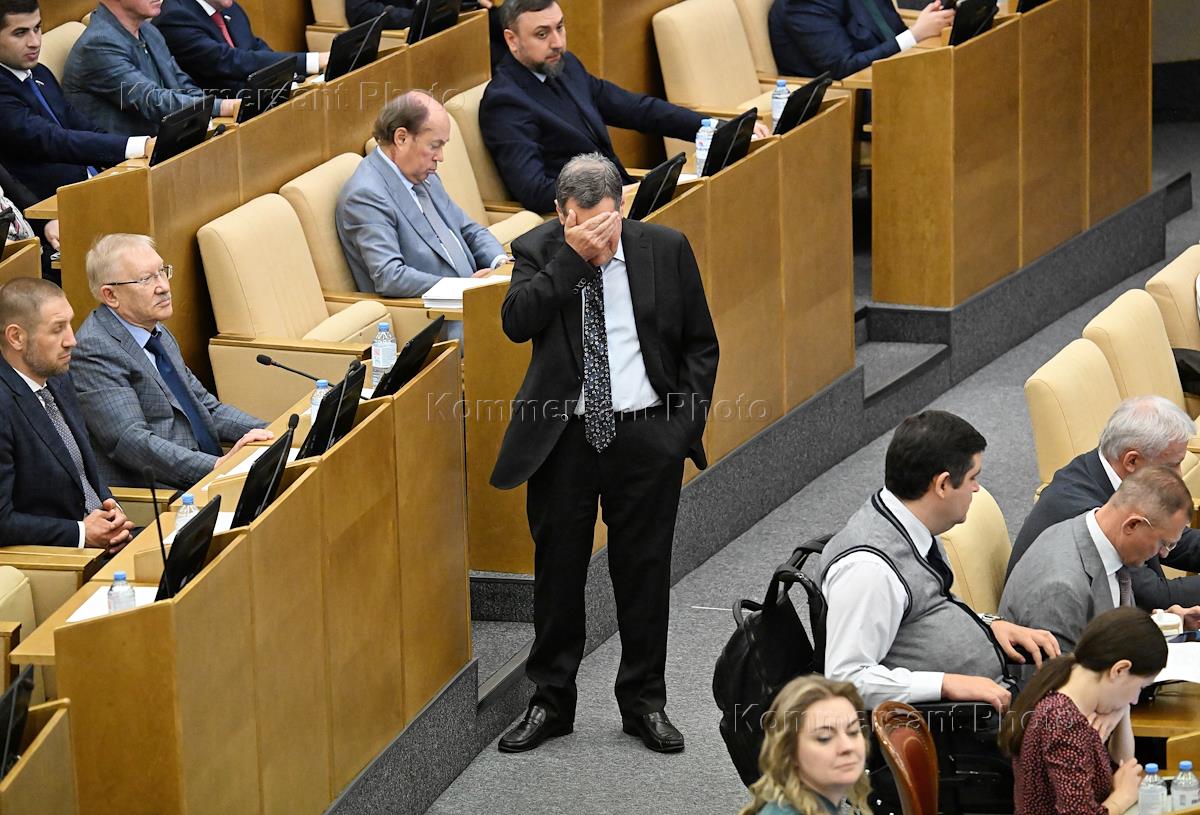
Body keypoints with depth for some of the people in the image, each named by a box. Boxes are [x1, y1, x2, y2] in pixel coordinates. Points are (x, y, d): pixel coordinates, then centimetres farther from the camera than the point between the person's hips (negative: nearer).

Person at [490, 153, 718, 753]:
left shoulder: (665, 249, -1)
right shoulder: (538, 250, -2)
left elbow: (700, 344, 5)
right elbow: (516, 322, -20)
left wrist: (687, 426, -3)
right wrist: (572, 256, -23)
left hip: (646, 435, 0)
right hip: (563, 437, 0)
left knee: (644, 571, 6)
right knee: (558, 571, 7)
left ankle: (645, 703, 18)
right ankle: (550, 703, 19)